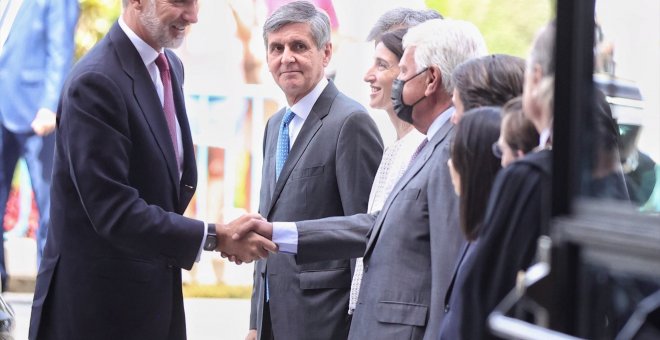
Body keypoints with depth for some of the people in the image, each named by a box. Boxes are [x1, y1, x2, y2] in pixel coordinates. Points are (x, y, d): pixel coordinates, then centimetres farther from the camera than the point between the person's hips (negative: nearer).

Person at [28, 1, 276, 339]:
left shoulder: (171, 66, 9)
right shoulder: (96, 81, -19)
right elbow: (113, 211, -24)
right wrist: (215, 237, -24)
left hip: (156, 291, 8)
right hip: (99, 300, -8)